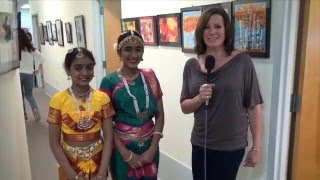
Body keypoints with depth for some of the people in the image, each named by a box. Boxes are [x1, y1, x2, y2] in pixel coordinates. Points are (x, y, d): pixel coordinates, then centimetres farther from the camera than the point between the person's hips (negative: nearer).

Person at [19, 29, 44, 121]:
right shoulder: (31, 48, 3)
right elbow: (41, 58, 4)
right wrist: (38, 69, 10)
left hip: (18, 74, -3)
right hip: (29, 74, 3)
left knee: (20, 95, 13)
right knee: (29, 94, 15)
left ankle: (24, 114, 18)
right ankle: (35, 109, -10)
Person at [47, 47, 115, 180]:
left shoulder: (102, 98, -8)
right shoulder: (58, 100, -12)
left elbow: (108, 138, -7)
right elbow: (54, 143, -9)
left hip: (98, 162, 1)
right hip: (69, 165, -1)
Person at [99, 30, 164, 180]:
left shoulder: (150, 76, -1)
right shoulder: (109, 81, -9)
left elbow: (160, 115, 1)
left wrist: (152, 149, -7)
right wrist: (126, 153, -12)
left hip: (149, 147, 3)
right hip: (122, 149, -3)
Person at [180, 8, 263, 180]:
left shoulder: (242, 61, -10)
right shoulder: (191, 65, -1)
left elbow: (254, 107, -7)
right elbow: (184, 107, 3)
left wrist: (256, 147, -6)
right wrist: (199, 98, -17)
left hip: (231, 146, -3)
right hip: (200, 144, 3)